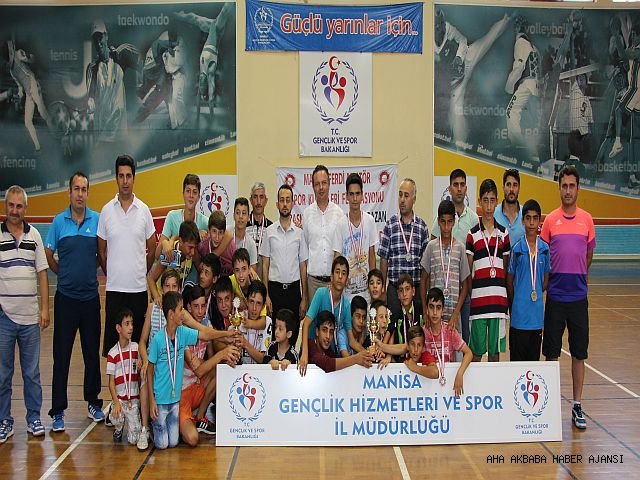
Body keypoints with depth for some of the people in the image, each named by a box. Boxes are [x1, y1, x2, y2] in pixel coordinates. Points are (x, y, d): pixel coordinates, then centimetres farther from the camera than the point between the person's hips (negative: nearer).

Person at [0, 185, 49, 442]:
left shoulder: (34, 235, 7)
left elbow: (42, 274, 9)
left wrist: (45, 308, 4)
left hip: (30, 316, 2)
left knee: (32, 373, 9)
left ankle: (34, 418, 19)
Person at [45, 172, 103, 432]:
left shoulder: (98, 220, 0)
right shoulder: (59, 221, 0)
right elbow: (48, 255, 8)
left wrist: (95, 273, 7)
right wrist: (65, 274, 10)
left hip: (90, 296, 1)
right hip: (65, 296, -1)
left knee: (92, 352, 9)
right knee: (62, 354, 1)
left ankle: (93, 400, 25)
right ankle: (58, 410, 7)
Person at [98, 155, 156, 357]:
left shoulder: (144, 210, 4)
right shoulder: (106, 210, 3)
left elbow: (152, 249, 12)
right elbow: (101, 251, 10)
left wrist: (142, 273, 10)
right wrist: (110, 273, 9)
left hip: (139, 287, 0)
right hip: (114, 287, 0)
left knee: (138, 338, 5)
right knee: (112, 339, 2)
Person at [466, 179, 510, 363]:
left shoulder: (503, 233, 8)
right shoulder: (473, 234, 1)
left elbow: (506, 268, 12)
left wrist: (508, 298, 8)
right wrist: (466, 297, -2)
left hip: (498, 299, 2)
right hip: (478, 299, -2)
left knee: (496, 351, 9)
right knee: (476, 352, 4)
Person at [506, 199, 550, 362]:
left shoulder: (544, 249, 3)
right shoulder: (517, 249, -5)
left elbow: (546, 279, 14)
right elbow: (509, 280, 2)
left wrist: (537, 294, 6)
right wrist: (514, 305, 4)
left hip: (537, 315, 3)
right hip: (519, 316, -3)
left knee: (534, 358, 11)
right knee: (517, 358, 1)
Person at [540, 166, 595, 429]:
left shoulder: (587, 219, 4)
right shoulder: (550, 220, 1)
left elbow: (589, 255, 15)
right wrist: (556, 278, 1)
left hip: (578, 296, 1)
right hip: (555, 296, -1)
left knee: (579, 353, 6)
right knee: (551, 352, 5)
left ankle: (577, 406, 15)